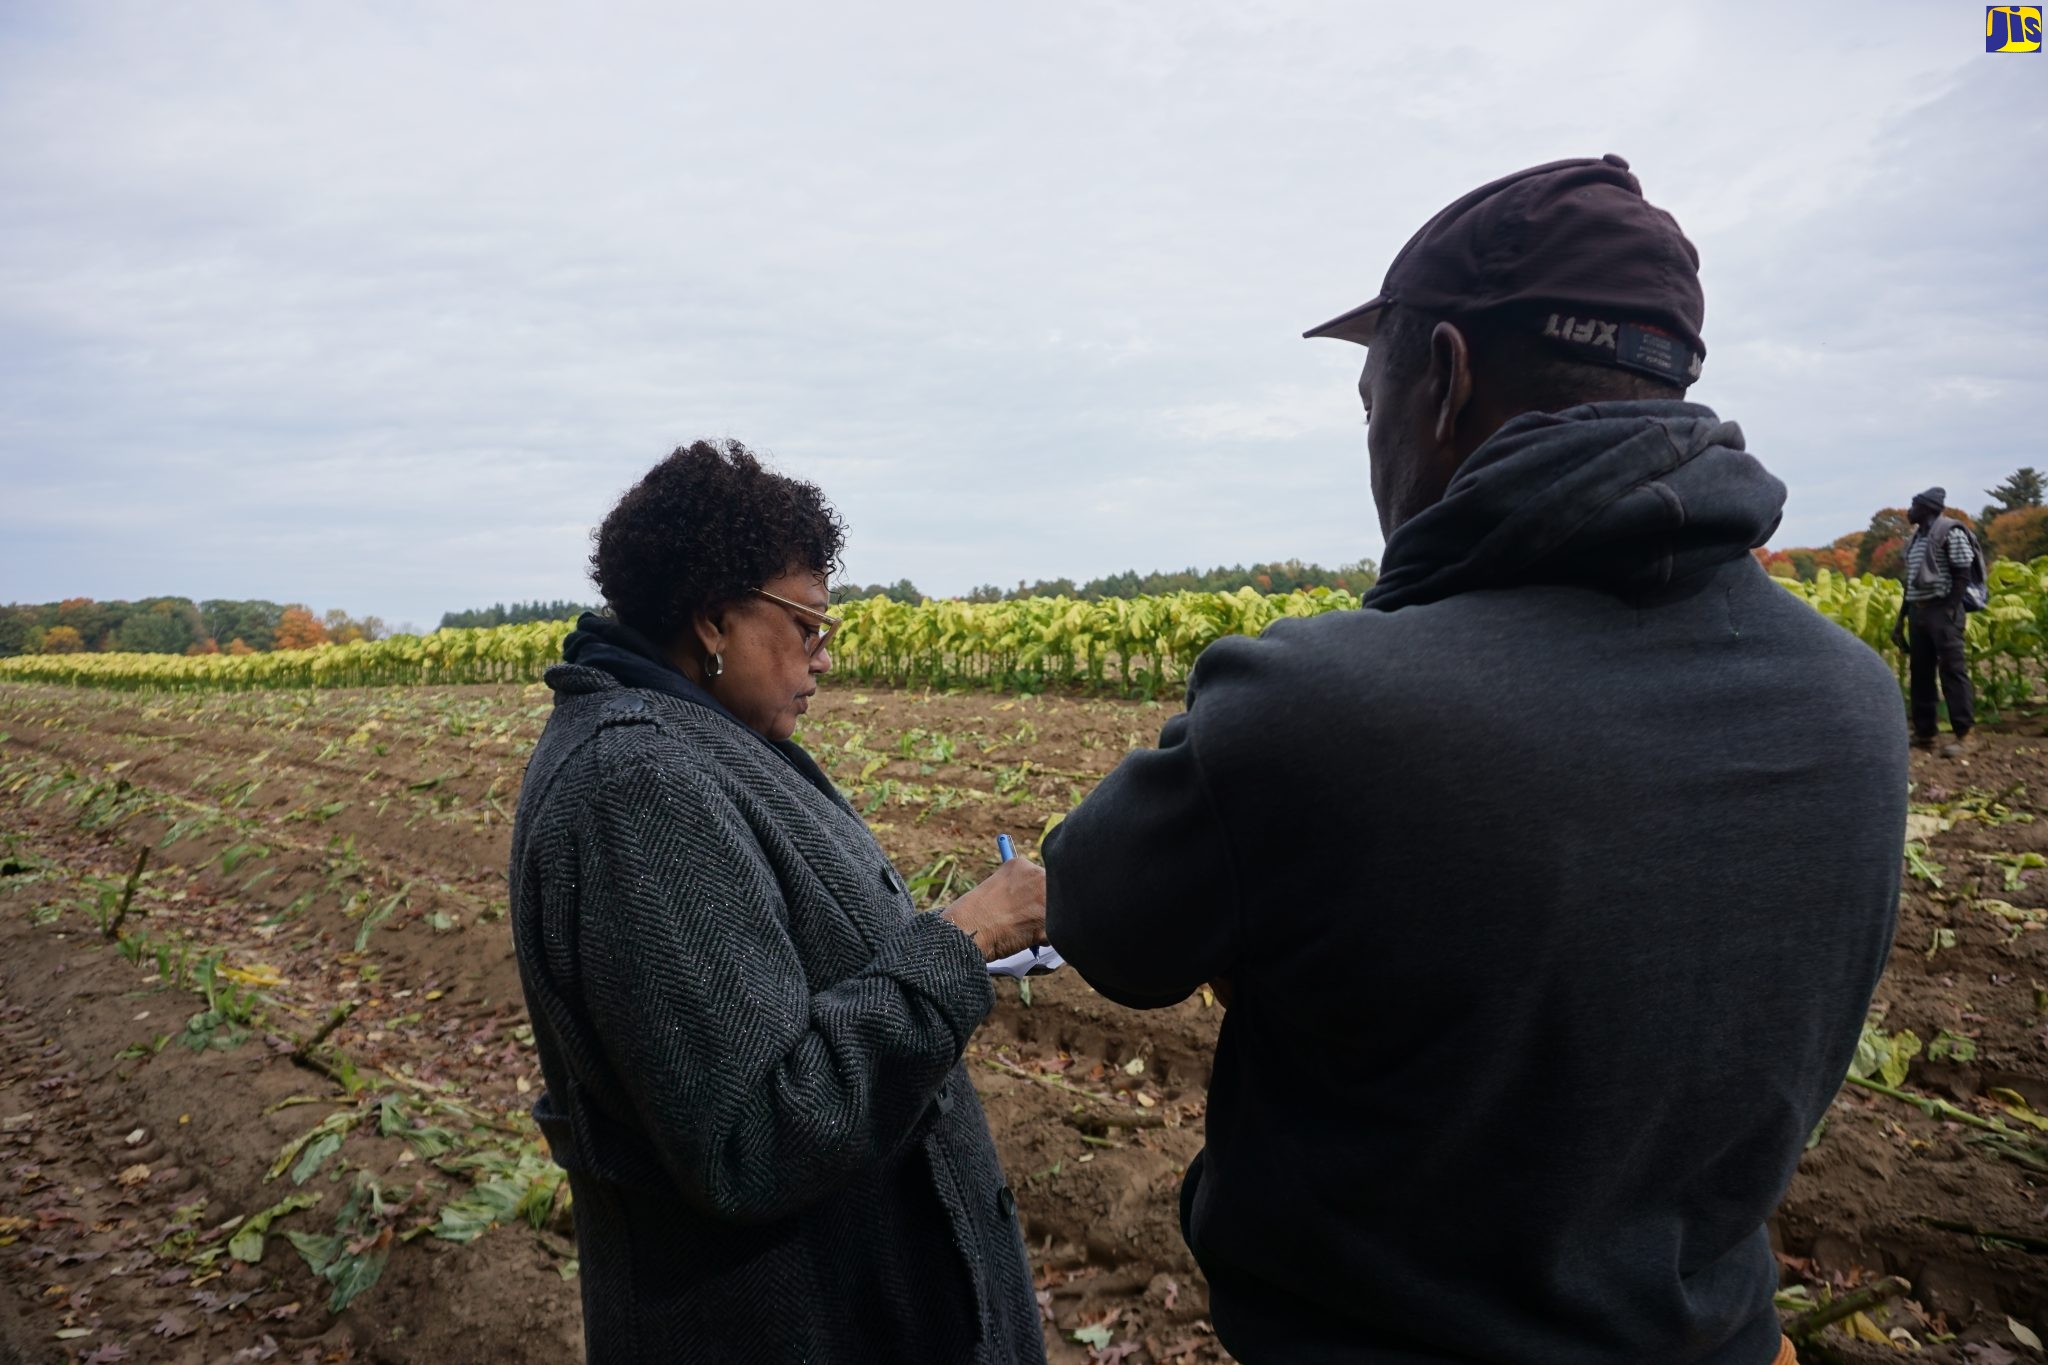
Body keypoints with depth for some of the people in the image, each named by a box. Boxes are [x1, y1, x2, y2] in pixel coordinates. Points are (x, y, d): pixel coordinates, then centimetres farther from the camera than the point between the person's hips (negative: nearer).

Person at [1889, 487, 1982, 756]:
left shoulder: (1950, 532, -7)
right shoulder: (1916, 538, 16)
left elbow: (1963, 575, -12)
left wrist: (1950, 611, -20)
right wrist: (1901, 617, 17)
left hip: (1942, 610, -8)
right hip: (1917, 611, 8)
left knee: (1952, 671, -7)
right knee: (1920, 673, 8)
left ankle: (1962, 735, -4)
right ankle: (1925, 732, 14)